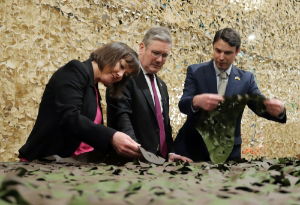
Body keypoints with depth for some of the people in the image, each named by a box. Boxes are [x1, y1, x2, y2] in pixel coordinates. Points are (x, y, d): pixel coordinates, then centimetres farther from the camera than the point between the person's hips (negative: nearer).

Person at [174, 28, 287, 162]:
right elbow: (183, 104, -13)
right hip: (193, 147, -1)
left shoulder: (246, 79, 4)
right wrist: (197, 101, -36)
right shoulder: (195, 71, -1)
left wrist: (278, 109, -27)